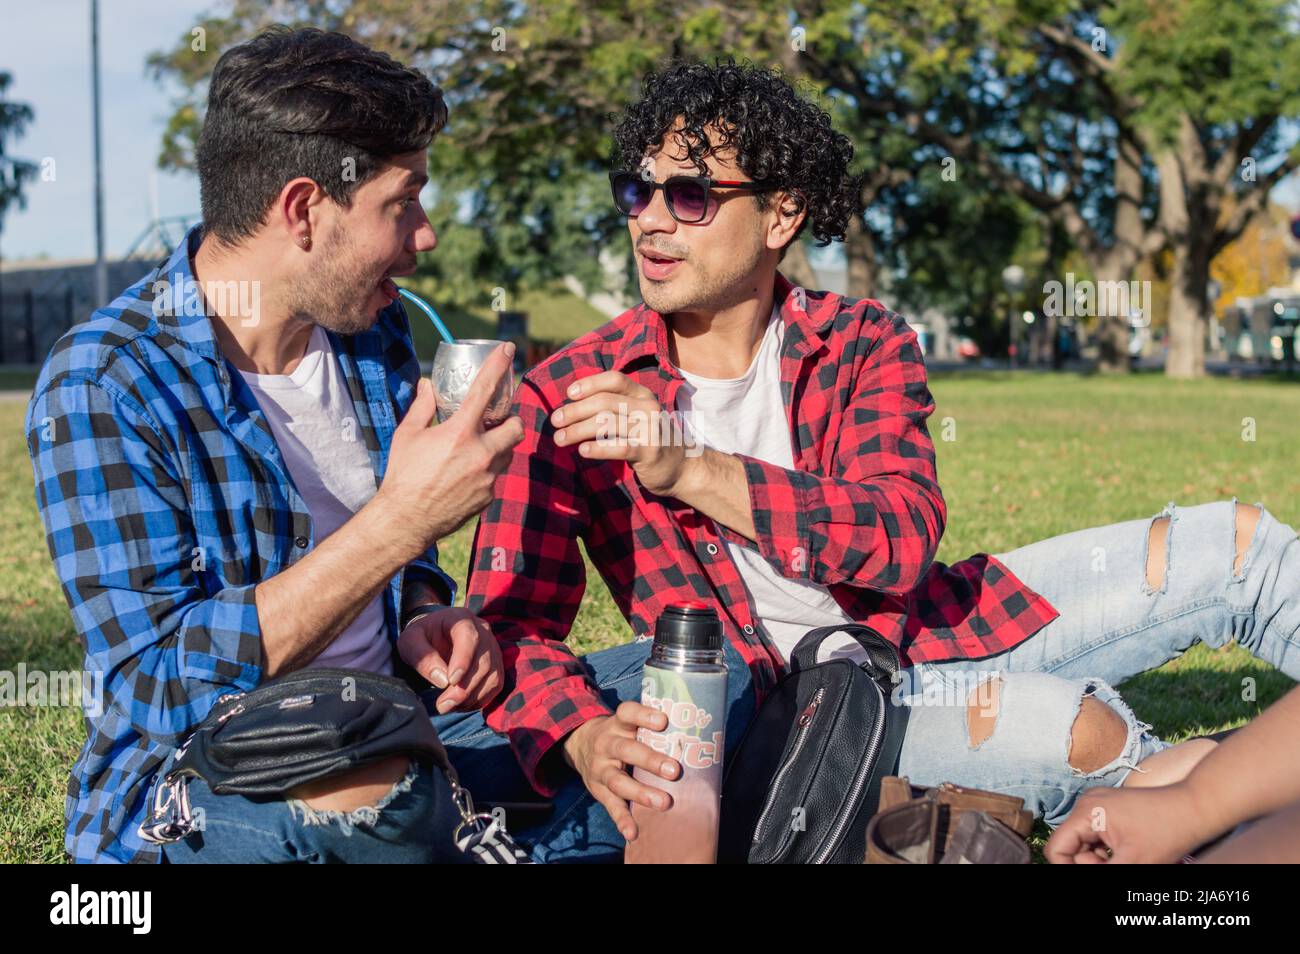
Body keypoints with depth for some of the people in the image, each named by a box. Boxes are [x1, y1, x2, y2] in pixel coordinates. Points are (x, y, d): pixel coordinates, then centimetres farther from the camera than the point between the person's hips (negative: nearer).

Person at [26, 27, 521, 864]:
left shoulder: (374, 332, 4)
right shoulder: (103, 383, -16)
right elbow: (166, 684, -23)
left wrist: (425, 618, -4)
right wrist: (402, 519, -27)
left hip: (400, 797, 5)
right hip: (211, 817, -5)